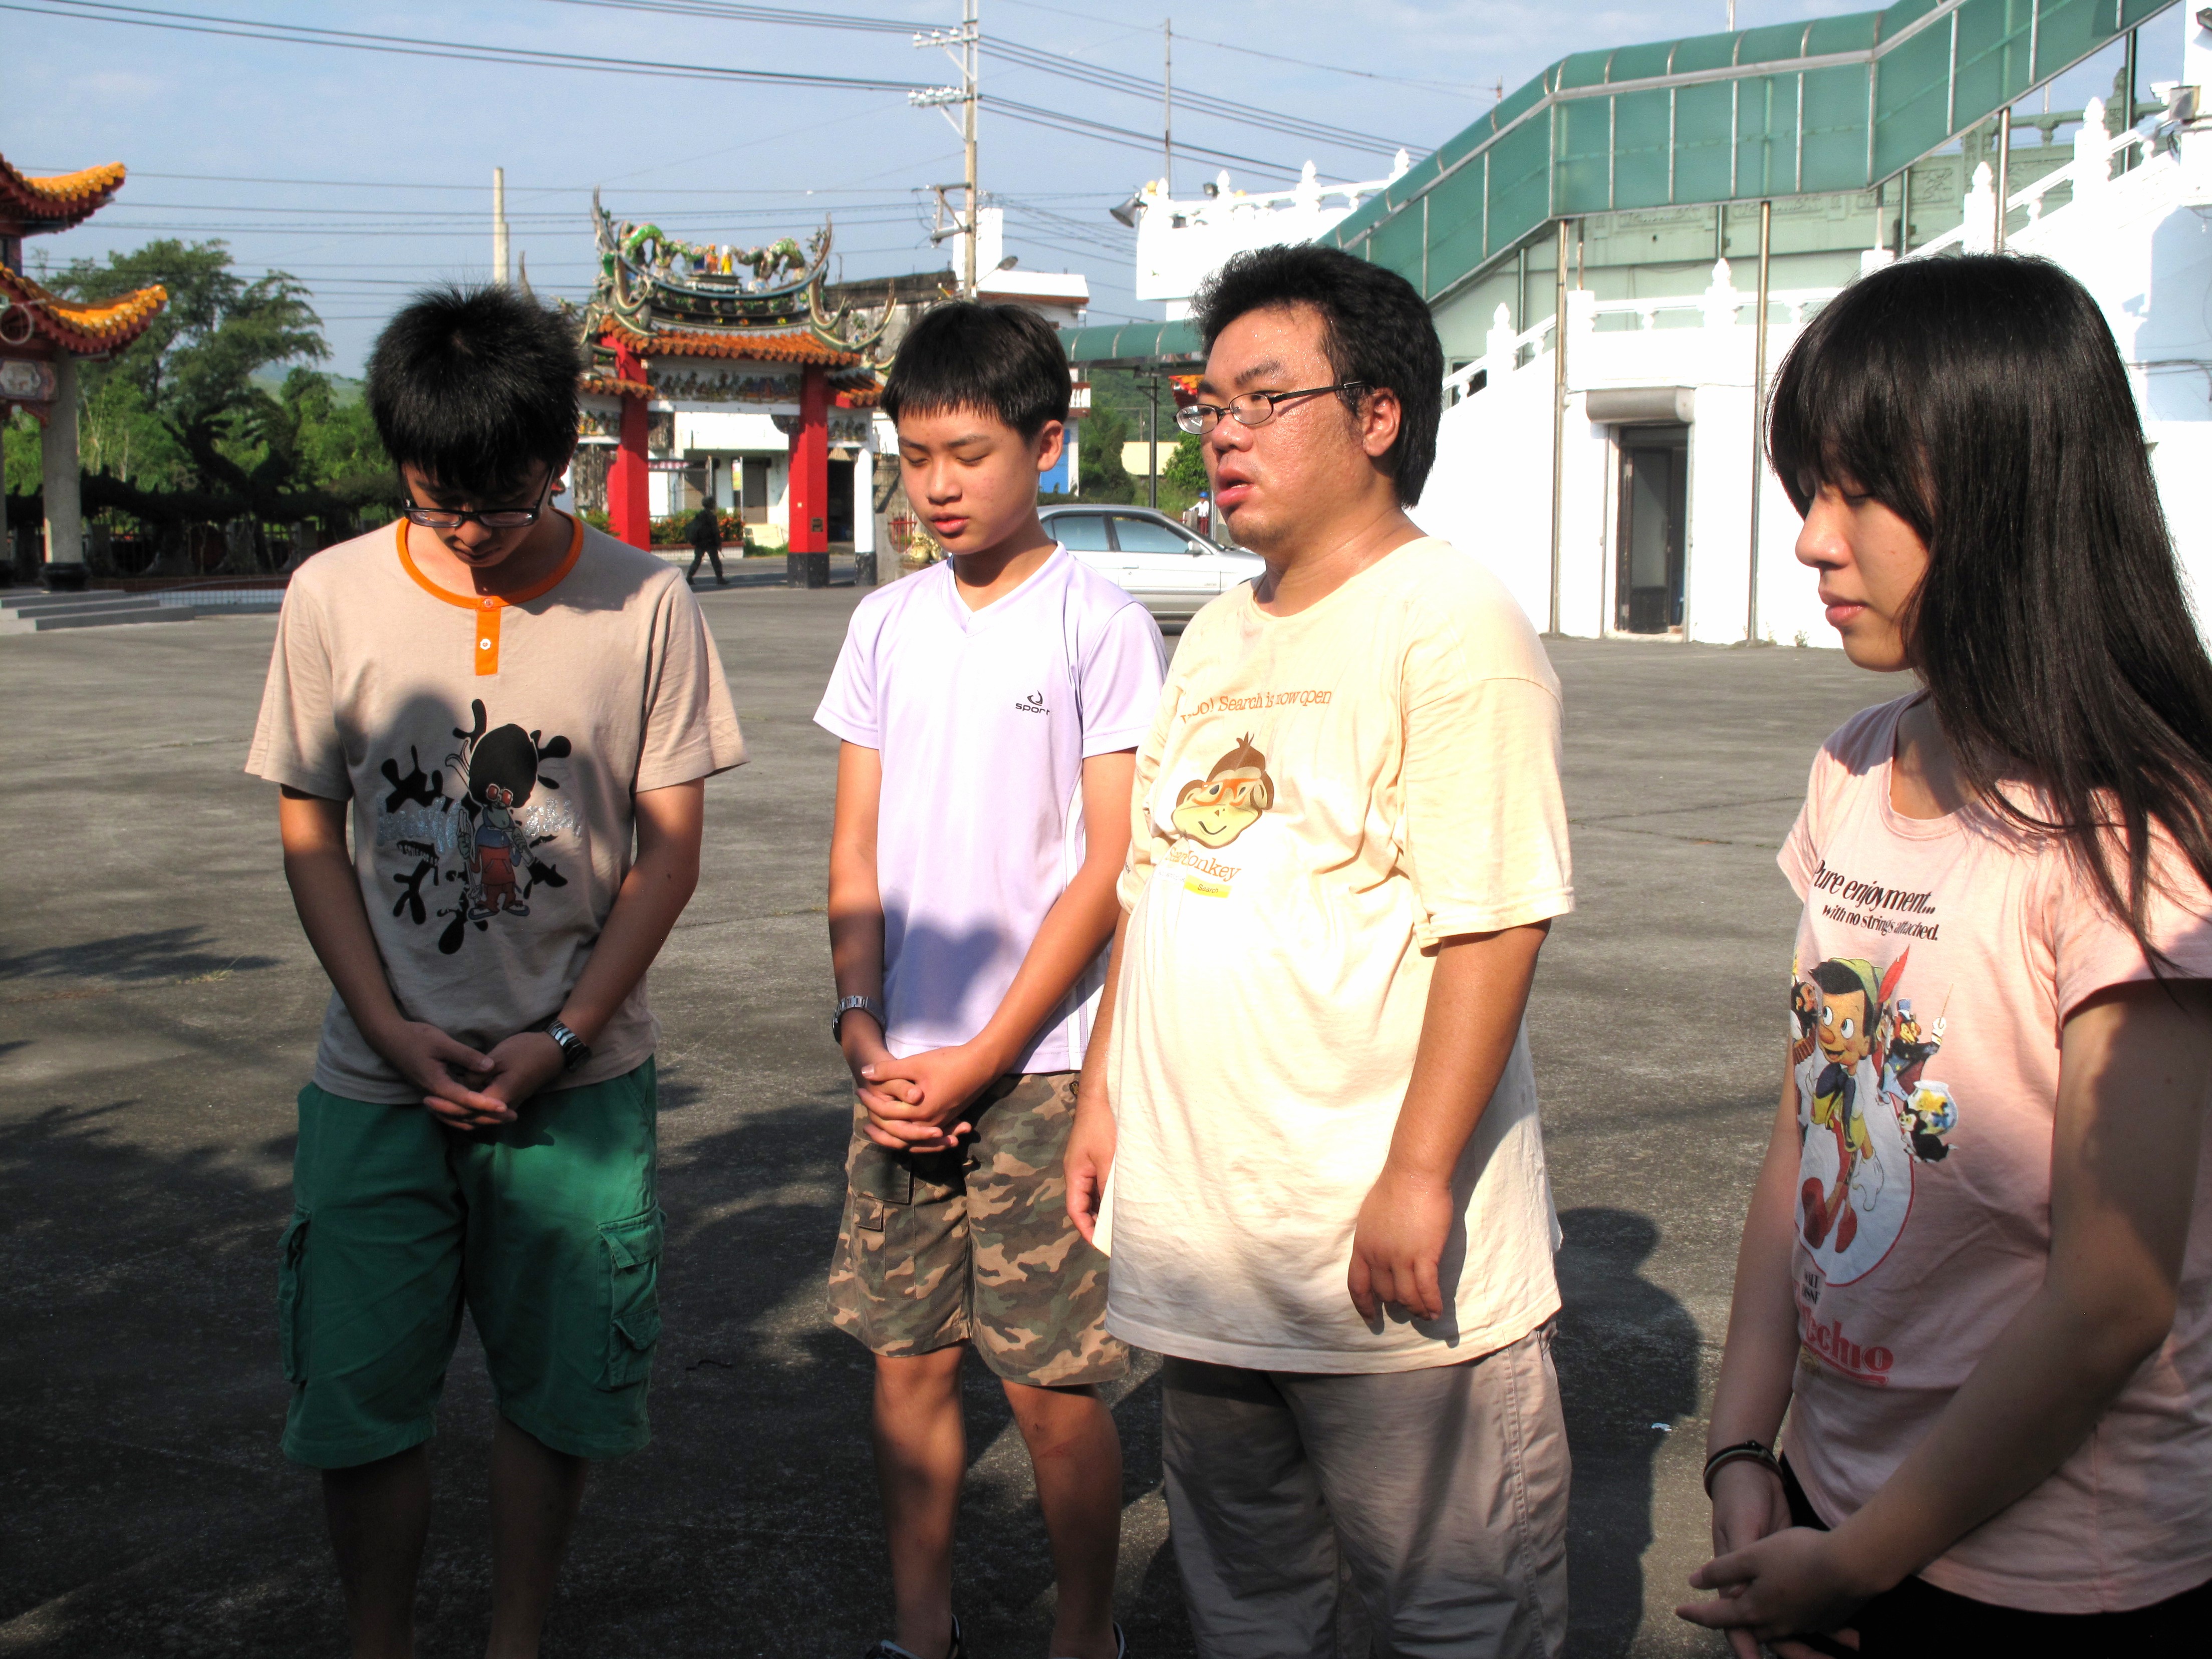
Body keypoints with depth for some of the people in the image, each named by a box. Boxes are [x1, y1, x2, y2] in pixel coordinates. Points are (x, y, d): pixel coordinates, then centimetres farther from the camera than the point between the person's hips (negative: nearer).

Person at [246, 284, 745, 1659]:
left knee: (556, 1390, 8)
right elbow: (310, 833, 4)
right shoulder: (335, 596, -2)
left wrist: (560, 1039, -9)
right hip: (380, 1080, 1)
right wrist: (392, 1029, -7)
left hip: (578, 1080, 0)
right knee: (360, 1399, 6)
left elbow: (672, 845, -2)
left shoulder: (645, 603, -5)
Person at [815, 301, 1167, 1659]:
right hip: (904, 1067, 5)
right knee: (909, 1356, 10)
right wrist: (867, 1034, -3)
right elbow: (857, 850, 10)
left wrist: (980, 1059, -11)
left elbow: (1106, 872, -9)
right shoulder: (888, 625, 9)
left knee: (1054, 1381, 0)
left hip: (1042, 1064, -4)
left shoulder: (1101, 625, -6)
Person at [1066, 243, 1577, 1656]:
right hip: (1198, 1233, 8)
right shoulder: (1219, 638, 14)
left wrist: (1419, 1179, -21)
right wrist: (1105, 1096, 14)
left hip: (1386, 1244, -8)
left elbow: (1493, 920, -18)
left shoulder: (1453, 625, -11)